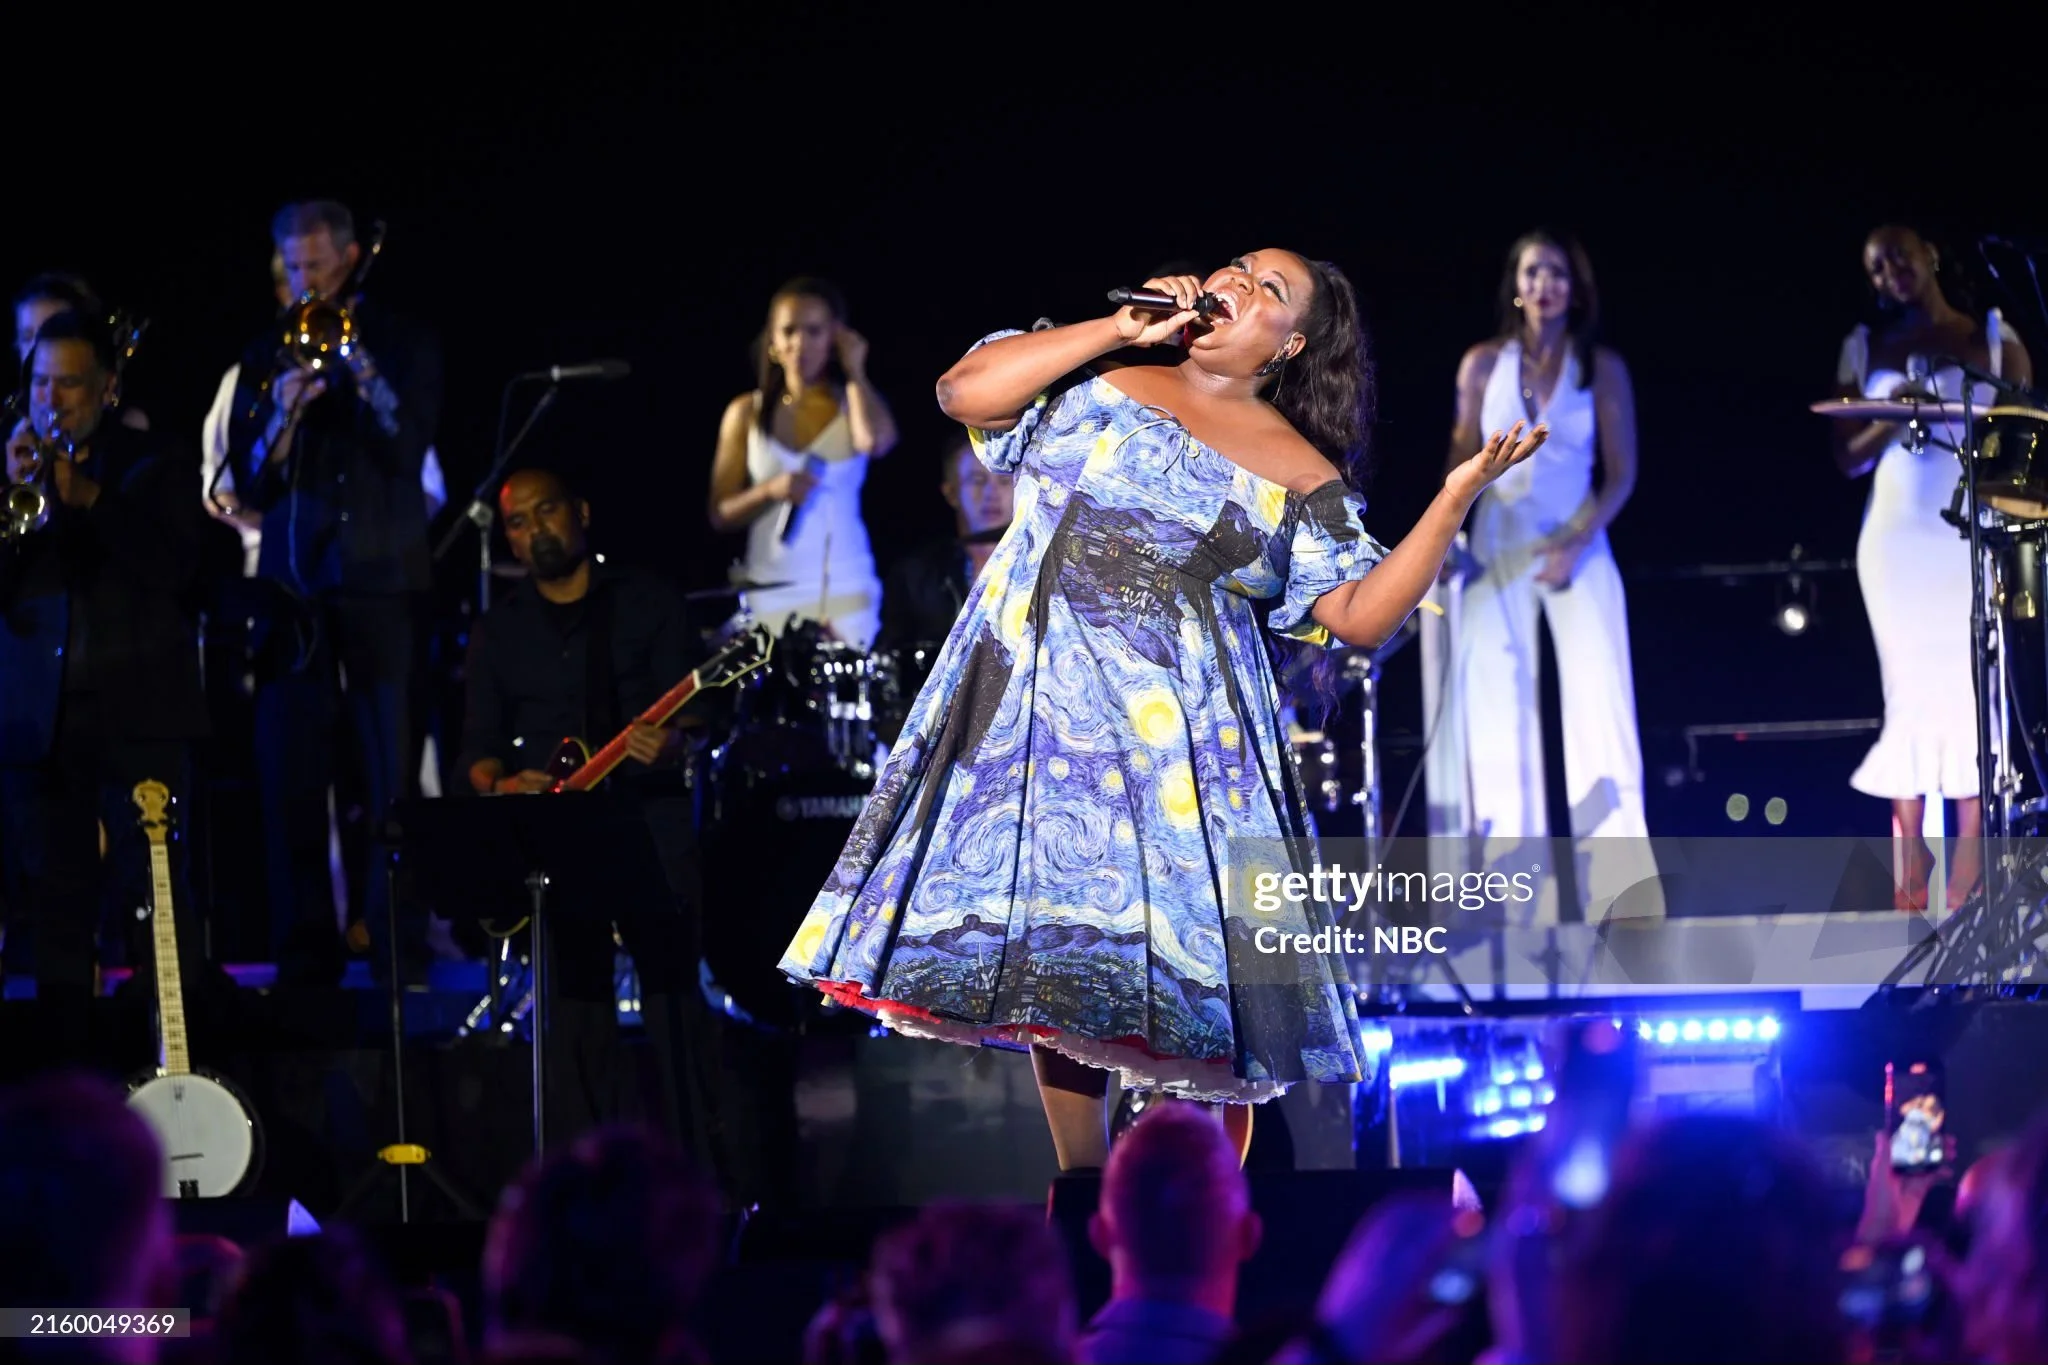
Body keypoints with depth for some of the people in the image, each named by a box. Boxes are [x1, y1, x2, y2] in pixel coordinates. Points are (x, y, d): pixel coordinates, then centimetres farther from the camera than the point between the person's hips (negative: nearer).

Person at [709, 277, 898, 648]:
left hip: (843, 593, -1)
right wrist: (770, 491, -13)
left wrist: (855, 372, -4)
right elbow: (720, 514, 7)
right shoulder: (747, 413, 8)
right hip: (769, 596, 1)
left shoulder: (854, 405, 6)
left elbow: (878, 442, -19)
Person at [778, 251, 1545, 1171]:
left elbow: (1362, 614, 0)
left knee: (1187, 948, -6)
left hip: (1173, 727, -1)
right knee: (1055, 952, 2)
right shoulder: (1096, 376, 11)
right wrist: (1119, 330, -1)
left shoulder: (1301, 474, 7)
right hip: (1036, 704, 2)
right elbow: (964, 392, -3)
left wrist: (1455, 500, -10)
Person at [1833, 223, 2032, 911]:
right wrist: (1889, 422, -10)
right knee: (1910, 695, 1)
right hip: (1898, 538, 2)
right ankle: (1910, 885, 4)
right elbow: (1849, 458, 9)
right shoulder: (1865, 348, 10)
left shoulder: (1995, 338, 5)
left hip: (1975, 539, -1)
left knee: (1972, 691, -5)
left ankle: (1968, 889, -2)